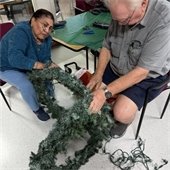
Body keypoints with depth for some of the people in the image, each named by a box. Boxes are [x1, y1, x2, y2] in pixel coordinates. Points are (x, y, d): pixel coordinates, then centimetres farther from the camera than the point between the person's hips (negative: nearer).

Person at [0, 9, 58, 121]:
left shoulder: (47, 39, -12)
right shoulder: (20, 32, -34)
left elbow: (45, 58, -9)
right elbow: (15, 58, -46)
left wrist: (50, 65, -30)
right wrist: (37, 65, -50)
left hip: (26, 67, 7)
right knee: (26, 86, -25)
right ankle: (36, 109, 1)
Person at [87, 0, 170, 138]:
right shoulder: (121, 13, -11)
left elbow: (141, 72, -29)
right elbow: (107, 47, -1)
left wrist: (106, 93, -33)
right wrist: (98, 74, -15)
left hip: (147, 77, -5)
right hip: (115, 68, 6)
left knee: (122, 114, -26)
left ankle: (124, 122, 12)